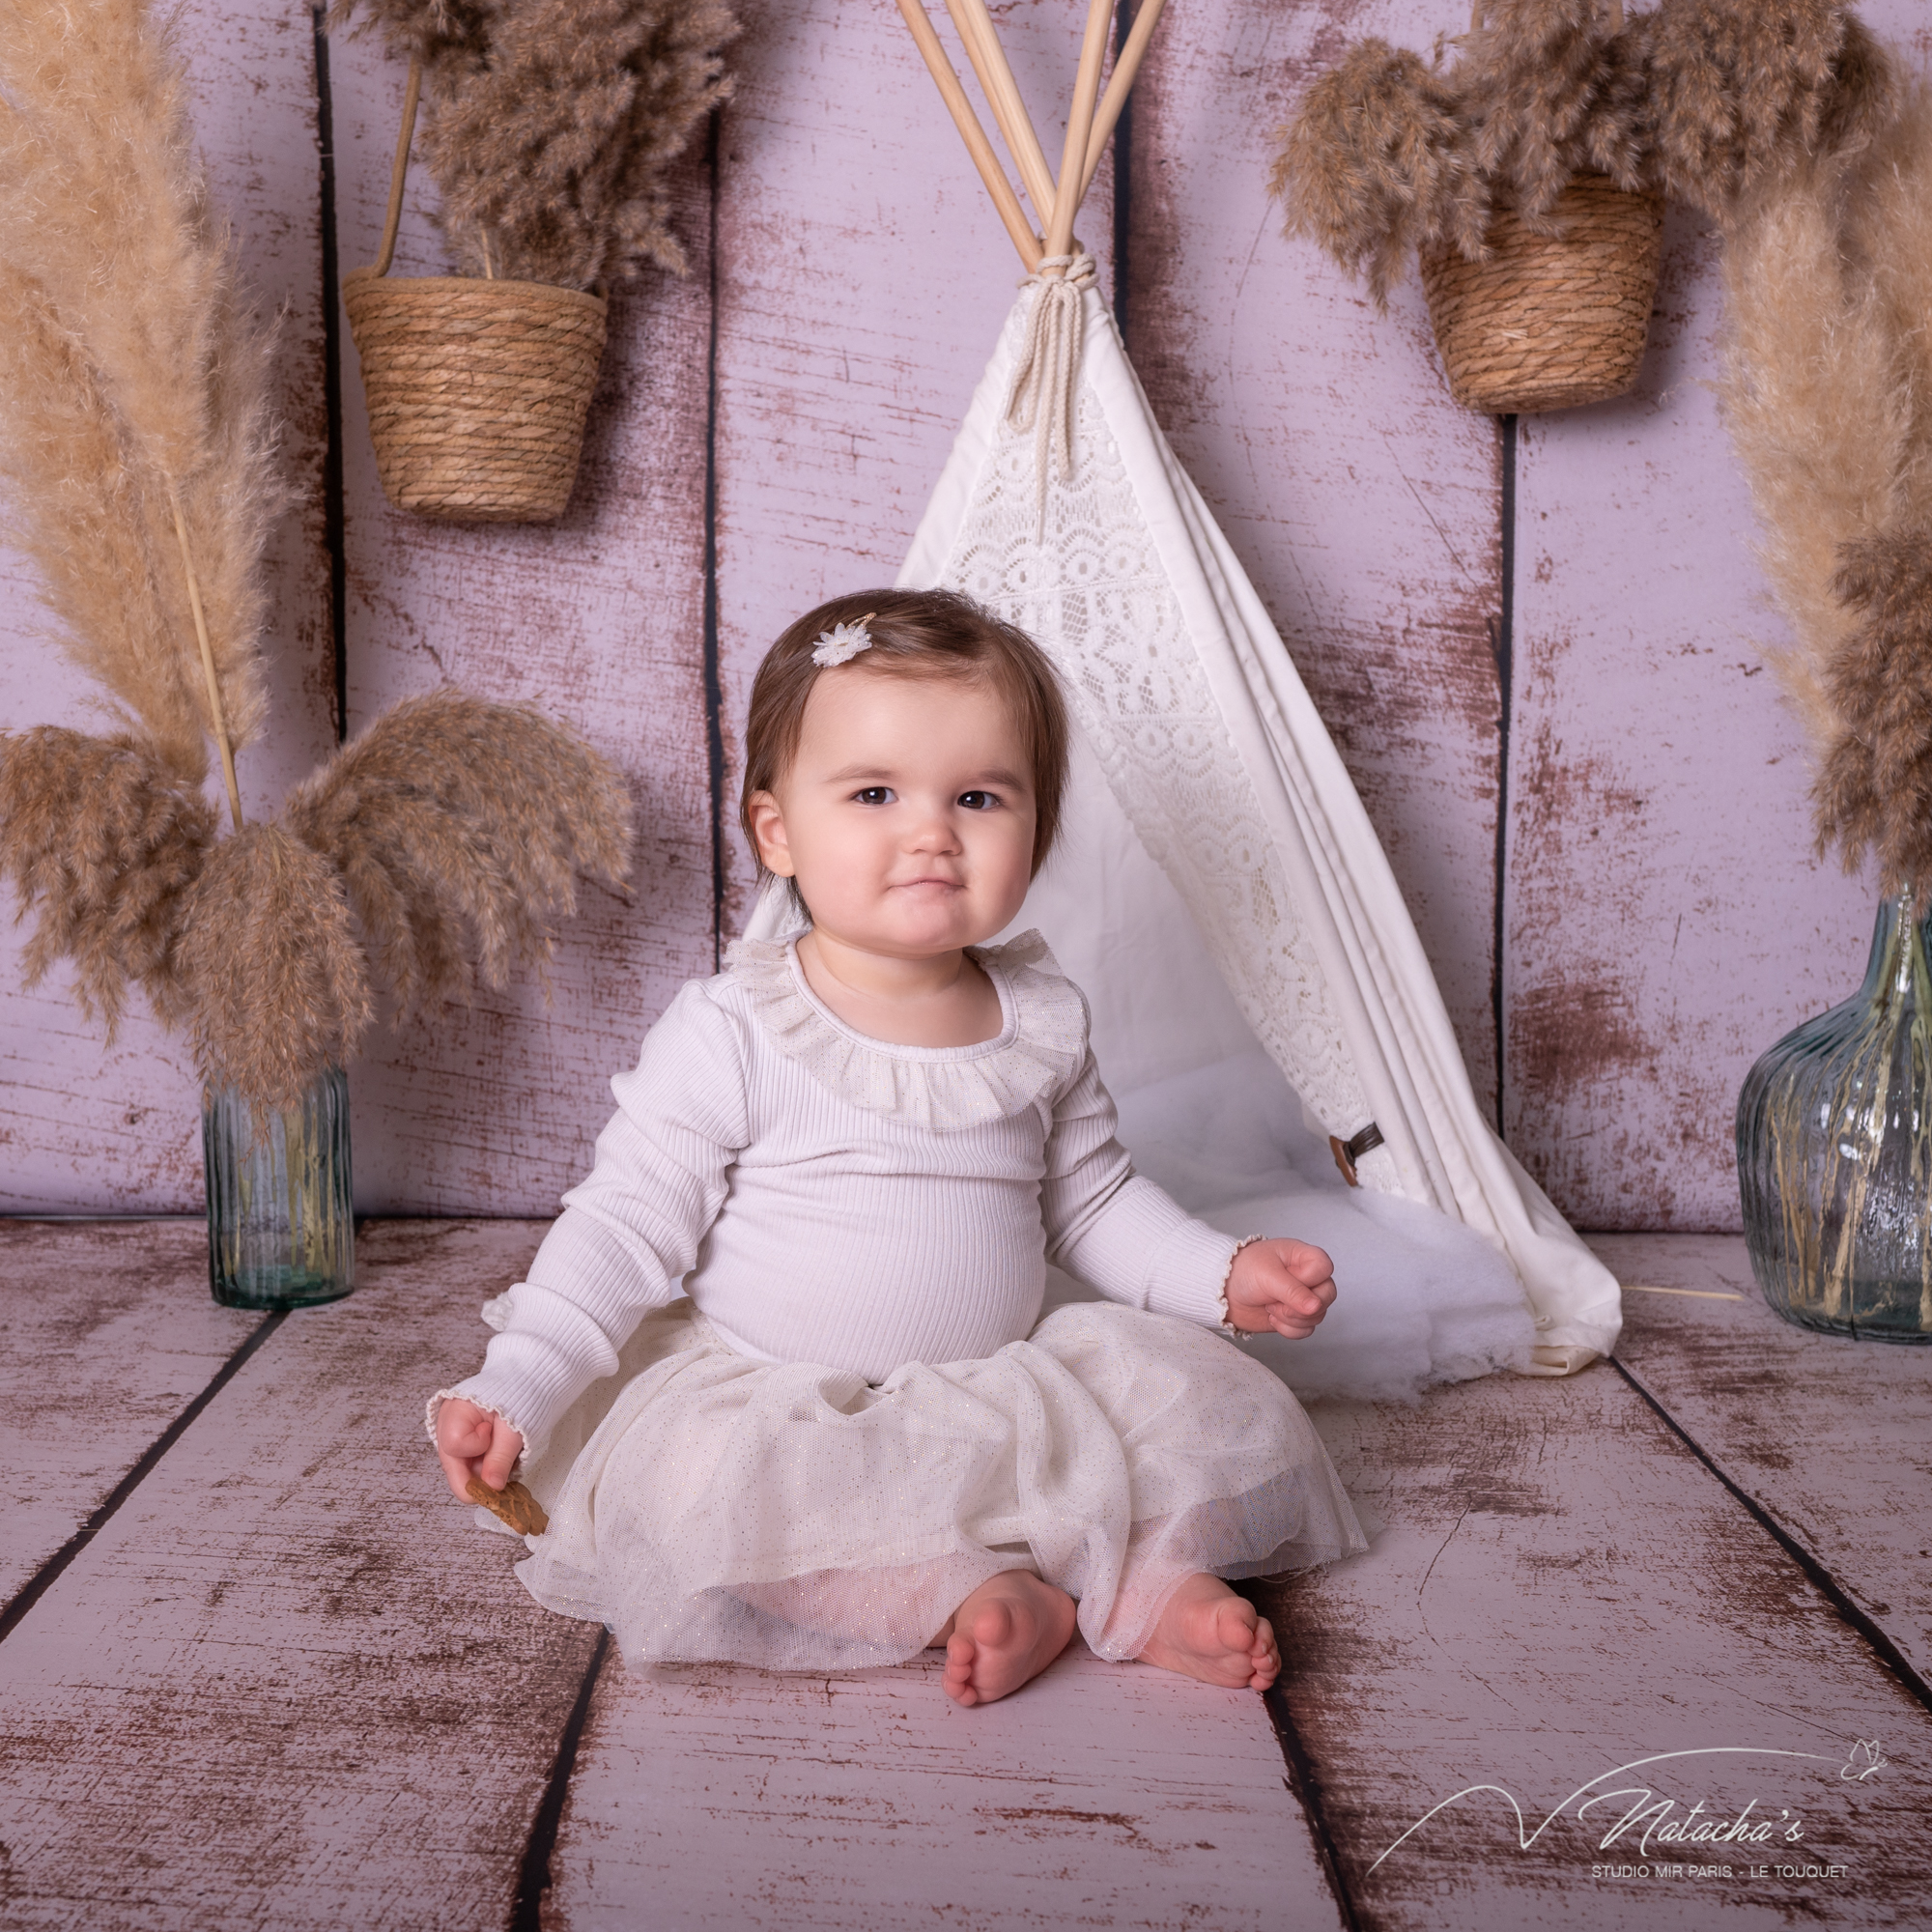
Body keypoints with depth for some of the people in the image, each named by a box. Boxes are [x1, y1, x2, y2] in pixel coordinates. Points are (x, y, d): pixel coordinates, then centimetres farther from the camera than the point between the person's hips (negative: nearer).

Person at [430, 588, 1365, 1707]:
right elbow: (628, 1225, -10)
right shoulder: (735, 1034, -13)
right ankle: (961, 1596, -26)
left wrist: (1222, 1275, 1)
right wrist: (515, 1393, -21)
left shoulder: (1045, 1020, 2)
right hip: (769, 1404, -3)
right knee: (700, 1484, -35)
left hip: (998, 1397, 4)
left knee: (1212, 1403, -11)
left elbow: (1092, 1199, 15)